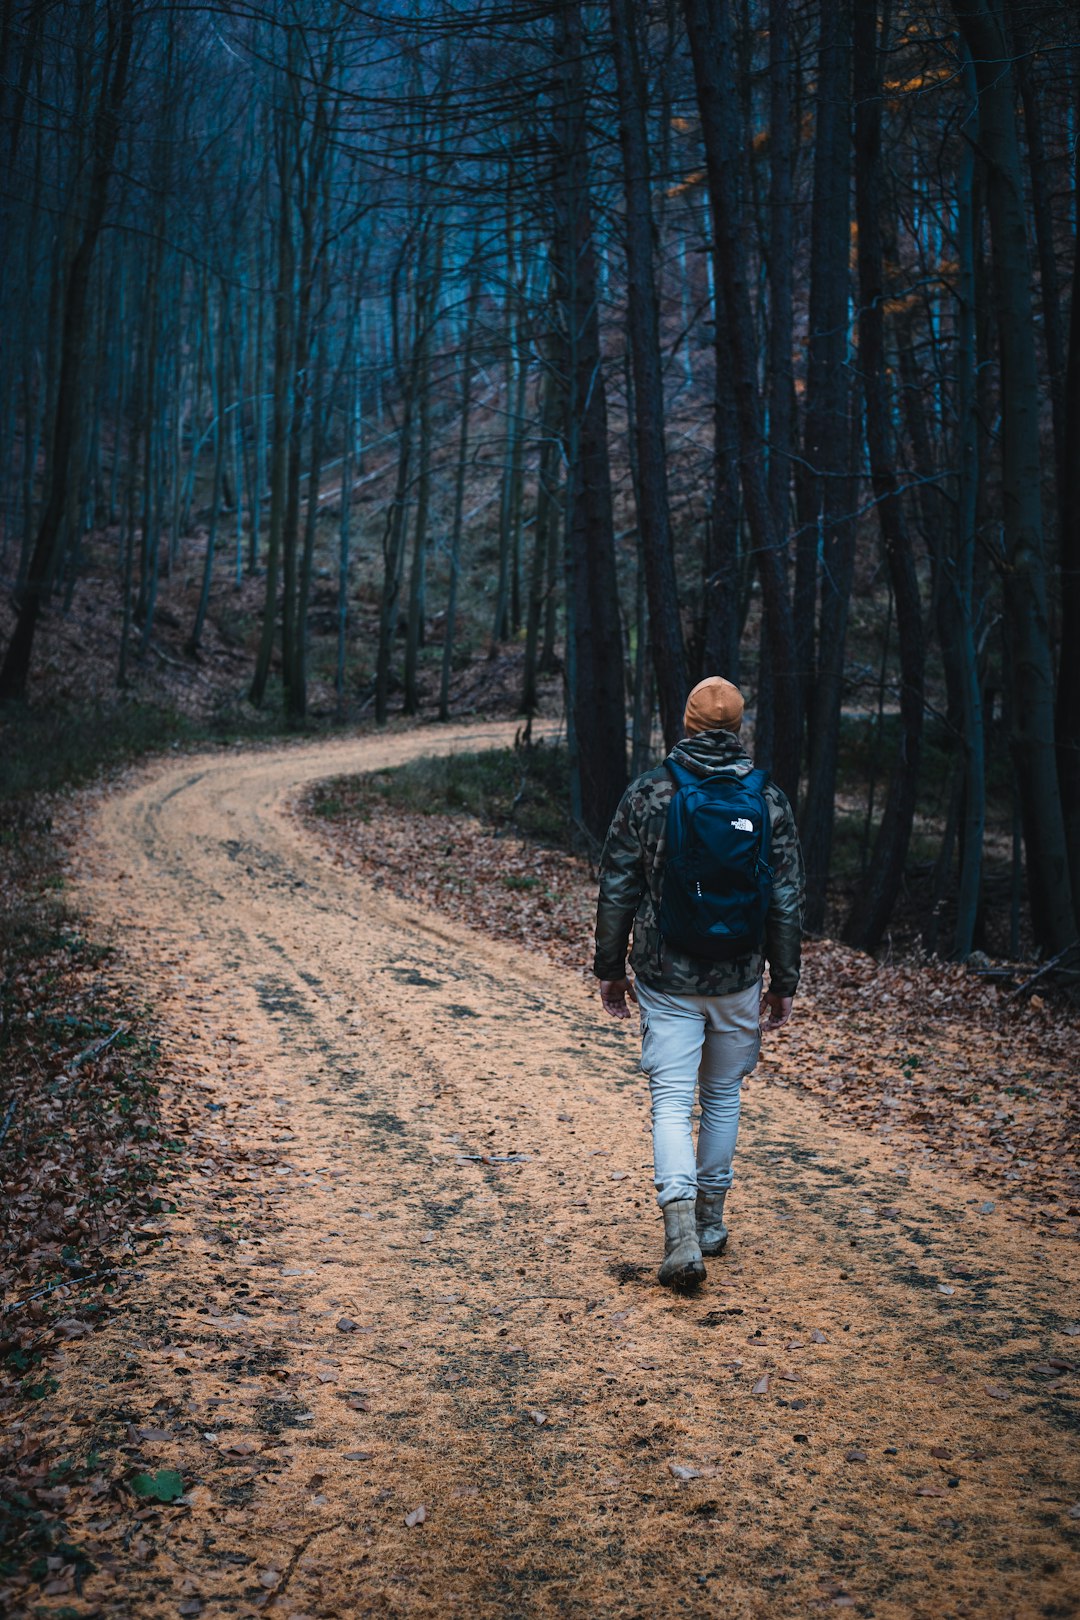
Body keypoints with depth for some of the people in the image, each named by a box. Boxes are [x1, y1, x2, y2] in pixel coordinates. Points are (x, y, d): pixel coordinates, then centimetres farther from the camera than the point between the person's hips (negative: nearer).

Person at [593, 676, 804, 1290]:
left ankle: (681, 1230, -15)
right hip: (737, 980, 2)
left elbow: (617, 891, -3)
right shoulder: (769, 799, -2)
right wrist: (784, 983, 7)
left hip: (666, 978, -2)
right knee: (723, 1096, 18)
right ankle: (711, 1219, 29)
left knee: (672, 1101, 1)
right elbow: (786, 902, -1)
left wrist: (610, 969, 7)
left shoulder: (647, 793, -5)